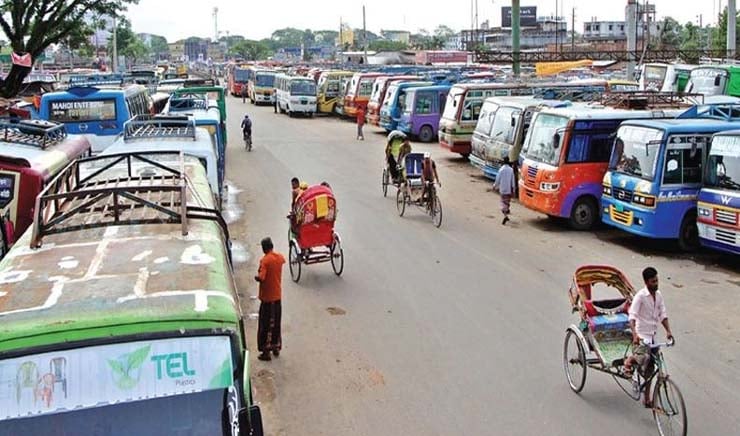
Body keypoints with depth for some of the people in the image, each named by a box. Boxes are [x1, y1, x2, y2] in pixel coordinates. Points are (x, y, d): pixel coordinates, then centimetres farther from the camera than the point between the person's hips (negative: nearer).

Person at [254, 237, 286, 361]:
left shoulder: (265, 260, -20)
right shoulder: (280, 257, 0)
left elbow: (261, 278, -28)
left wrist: (256, 277, -8)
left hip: (267, 297, -6)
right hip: (278, 296, 6)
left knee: (265, 325, 2)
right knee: (276, 323, 17)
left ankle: (266, 351, 4)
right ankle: (276, 347, 26)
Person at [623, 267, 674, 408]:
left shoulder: (658, 295, 6)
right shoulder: (640, 296, -15)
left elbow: (663, 314, 10)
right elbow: (632, 316, -22)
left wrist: (668, 331, -6)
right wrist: (635, 334, -35)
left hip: (652, 335, 7)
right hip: (641, 335, -7)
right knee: (643, 359, -30)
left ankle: (647, 400, 19)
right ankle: (628, 361, 4)